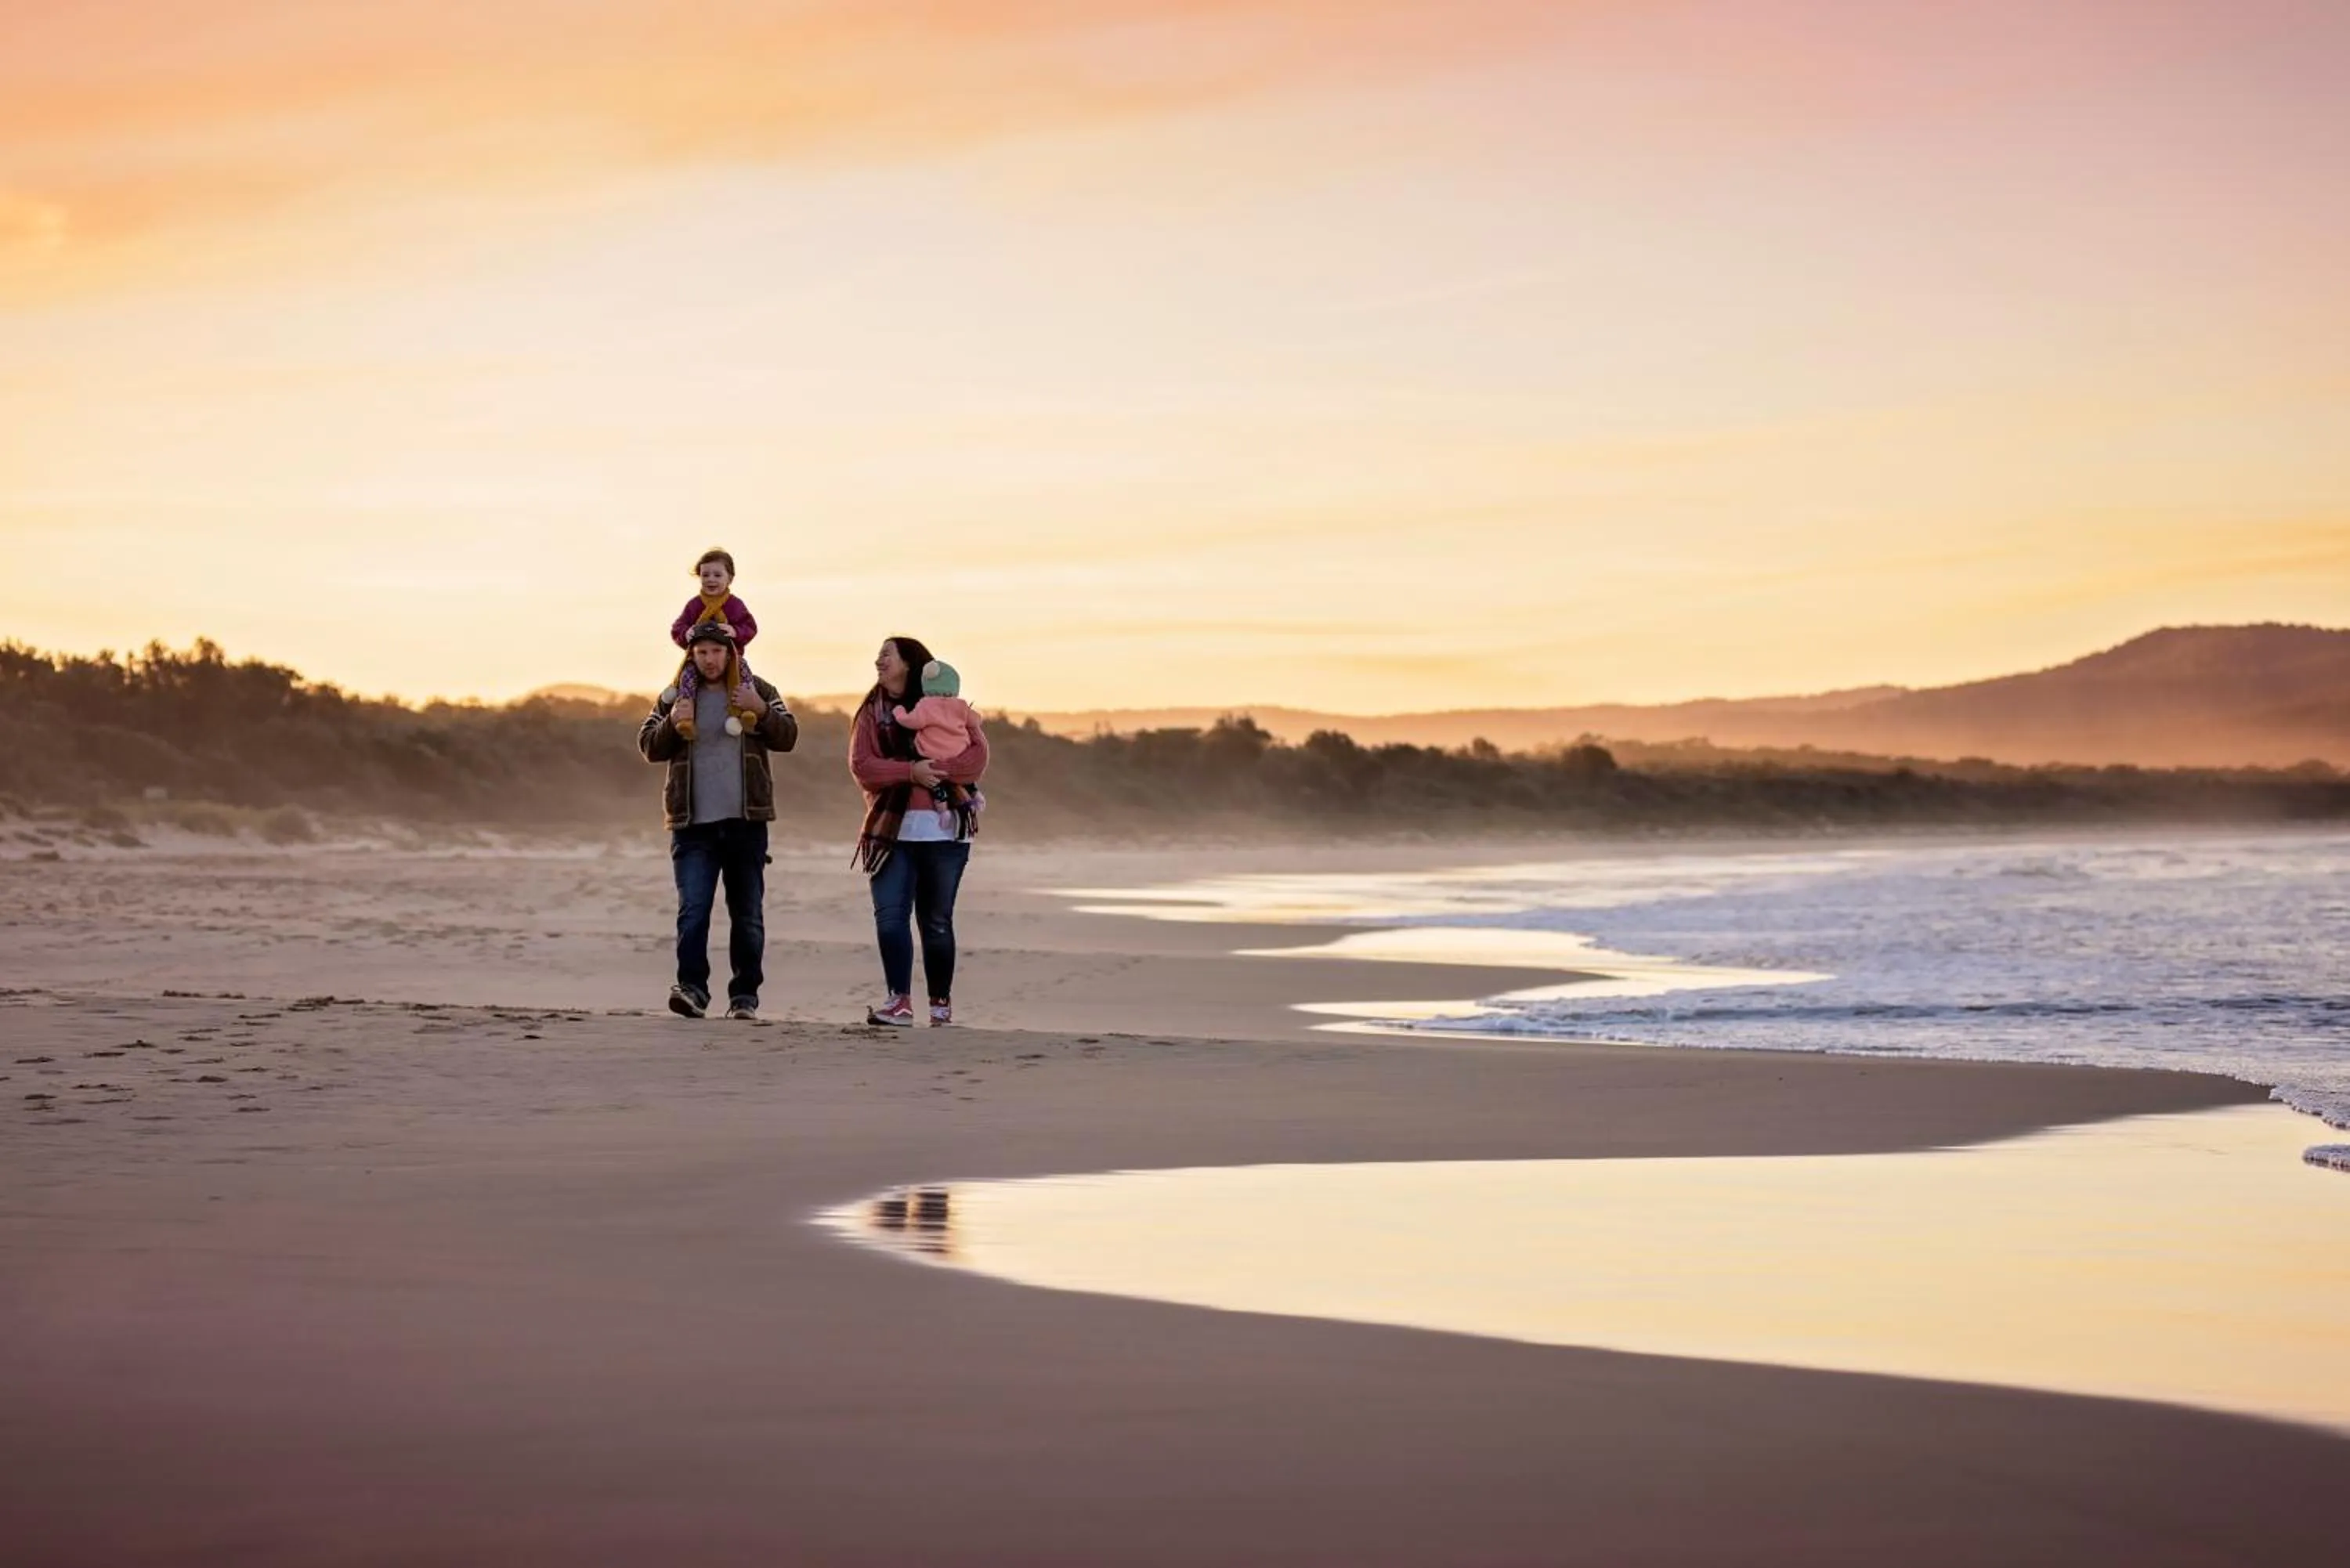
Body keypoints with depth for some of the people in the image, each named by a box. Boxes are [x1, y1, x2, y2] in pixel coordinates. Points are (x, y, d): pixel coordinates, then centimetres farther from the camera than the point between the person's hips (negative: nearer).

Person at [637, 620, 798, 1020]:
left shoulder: (757, 691, 6)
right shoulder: (674, 697, 7)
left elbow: (788, 736, -1)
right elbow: (649, 747, 4)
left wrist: (761, 711, -17)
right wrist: (673, 723, -15)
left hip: (746, 822, 1)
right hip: (693, 824, -1)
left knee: (747, 914, 6)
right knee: (692, 911, -14)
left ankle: (745, 994, 13)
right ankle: (692, 987, -18)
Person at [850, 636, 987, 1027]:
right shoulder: (872, 712, 11)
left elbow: (978, 754, -6)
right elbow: (861, 765, -3)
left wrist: (934, 770, -19)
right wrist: (910, 772, -17)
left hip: (944, 829, -1)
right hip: (892, 830, 1)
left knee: (936, 921, 5)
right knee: (890, 915, -12)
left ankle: (941, 1004, 12)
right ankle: (899, 1001, -14)